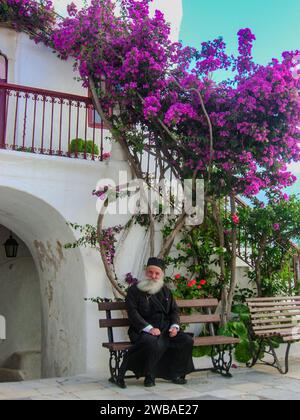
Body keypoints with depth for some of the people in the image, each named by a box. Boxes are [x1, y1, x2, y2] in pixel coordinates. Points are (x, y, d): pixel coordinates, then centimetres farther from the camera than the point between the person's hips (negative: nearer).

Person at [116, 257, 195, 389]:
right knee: (154, 343, -37)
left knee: (187, 340, -15)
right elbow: (133, 312, -9)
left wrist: (175, 325, -3)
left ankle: (175, 373, 4)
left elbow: (174, 310, 18)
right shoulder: (134, 290, 1)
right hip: (143, 330, -5)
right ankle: (149, 375, -14)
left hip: (165, 329, 6)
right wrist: (149, 328, -21)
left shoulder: (165, 291, 18)